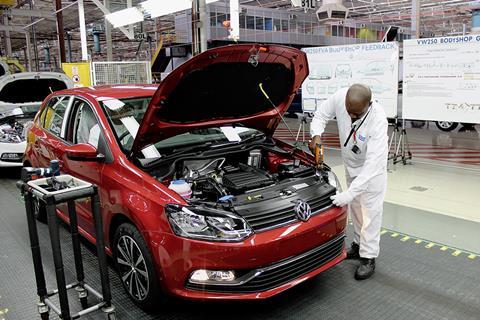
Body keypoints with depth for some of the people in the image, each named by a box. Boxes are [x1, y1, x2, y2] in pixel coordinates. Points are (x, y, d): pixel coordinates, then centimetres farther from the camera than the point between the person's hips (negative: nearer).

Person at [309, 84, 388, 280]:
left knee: (370, 210, -1)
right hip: (350, 163, 5)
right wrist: (316, 135, -28)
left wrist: (349, 193, -45)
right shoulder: (339, 98, -28)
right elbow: (321, 115, -7)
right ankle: (359, 244, 34)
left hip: (372, 166, -5)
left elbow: (373, 164, -42)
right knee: (355, 206, 17)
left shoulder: (378, 120, -39)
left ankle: (368, 257, 10)